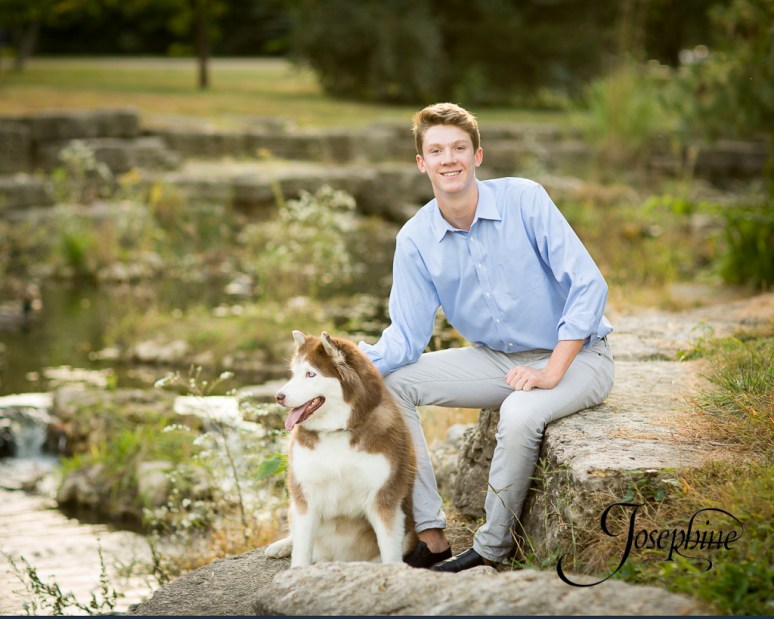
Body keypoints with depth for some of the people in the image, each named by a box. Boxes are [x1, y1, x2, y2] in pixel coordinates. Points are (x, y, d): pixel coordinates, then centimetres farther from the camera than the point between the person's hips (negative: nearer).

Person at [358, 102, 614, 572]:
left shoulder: (523, 199, -15)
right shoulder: (415, 240, -4)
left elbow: (588, 285, -18)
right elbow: (407, 338, -5)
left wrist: (551, 373, -24)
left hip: (574, 357, -5)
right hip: (497, 360, 5)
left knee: (519, 413, -36)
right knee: (386, 381, -11)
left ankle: (492, 550, -15)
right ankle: (430, 535, -11)